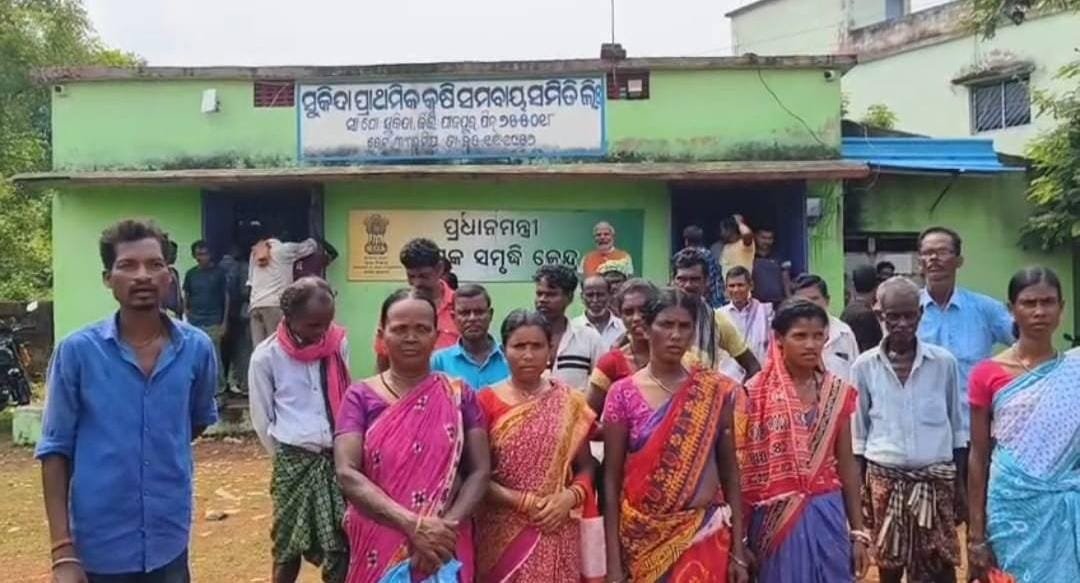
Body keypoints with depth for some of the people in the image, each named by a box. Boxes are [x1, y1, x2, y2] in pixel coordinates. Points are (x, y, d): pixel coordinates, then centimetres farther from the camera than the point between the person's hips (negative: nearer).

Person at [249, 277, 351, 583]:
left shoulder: (338, 344, 0)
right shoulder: (267, 356, -8)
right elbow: (262, 419, 2)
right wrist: (285, 455, 3)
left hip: (338, 458, 2)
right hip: (294, 462, -2)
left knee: (342, 543, 4)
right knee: (289, 545, 9)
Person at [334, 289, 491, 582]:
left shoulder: (459, 396, 0)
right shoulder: (361, 397, -2)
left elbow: (480, 471, -3)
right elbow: (347, 473, -12)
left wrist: (445, 527, -18)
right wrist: (412, 525, -21)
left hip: (443, 549, 1)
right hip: (377, 546, 0)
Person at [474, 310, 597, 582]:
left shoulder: (571, 403, 2)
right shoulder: (486, 402, -4)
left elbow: (586, 466, 6)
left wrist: (569, 497, -12)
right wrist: (525, 502, -14)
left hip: (557, 534, 1)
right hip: (502, 534, -1)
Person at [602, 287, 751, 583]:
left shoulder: (716, 391, -2)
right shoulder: (623, 394, -5)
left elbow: (730, 471, 3)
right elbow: (611, 479, -3)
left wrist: (738, 551, 1)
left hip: (706, 538, 1)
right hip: (643, 538, 0)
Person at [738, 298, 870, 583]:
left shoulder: (838, 393, 2)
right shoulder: (755, 394, -8)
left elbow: (847, 464, 8)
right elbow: (745, 466, -5)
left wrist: (858, 532, 8)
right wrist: (740, 539, -4)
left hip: (827, 516, 3)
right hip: (777, 517, -3)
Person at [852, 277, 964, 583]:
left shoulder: (944, 362, -2)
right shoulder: (864, 366, -2)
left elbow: (957, 425, 7)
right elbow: (858, 431, 5)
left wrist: (962, 483, 7)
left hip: (936, 477, 0)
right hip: (884, 477, 0)